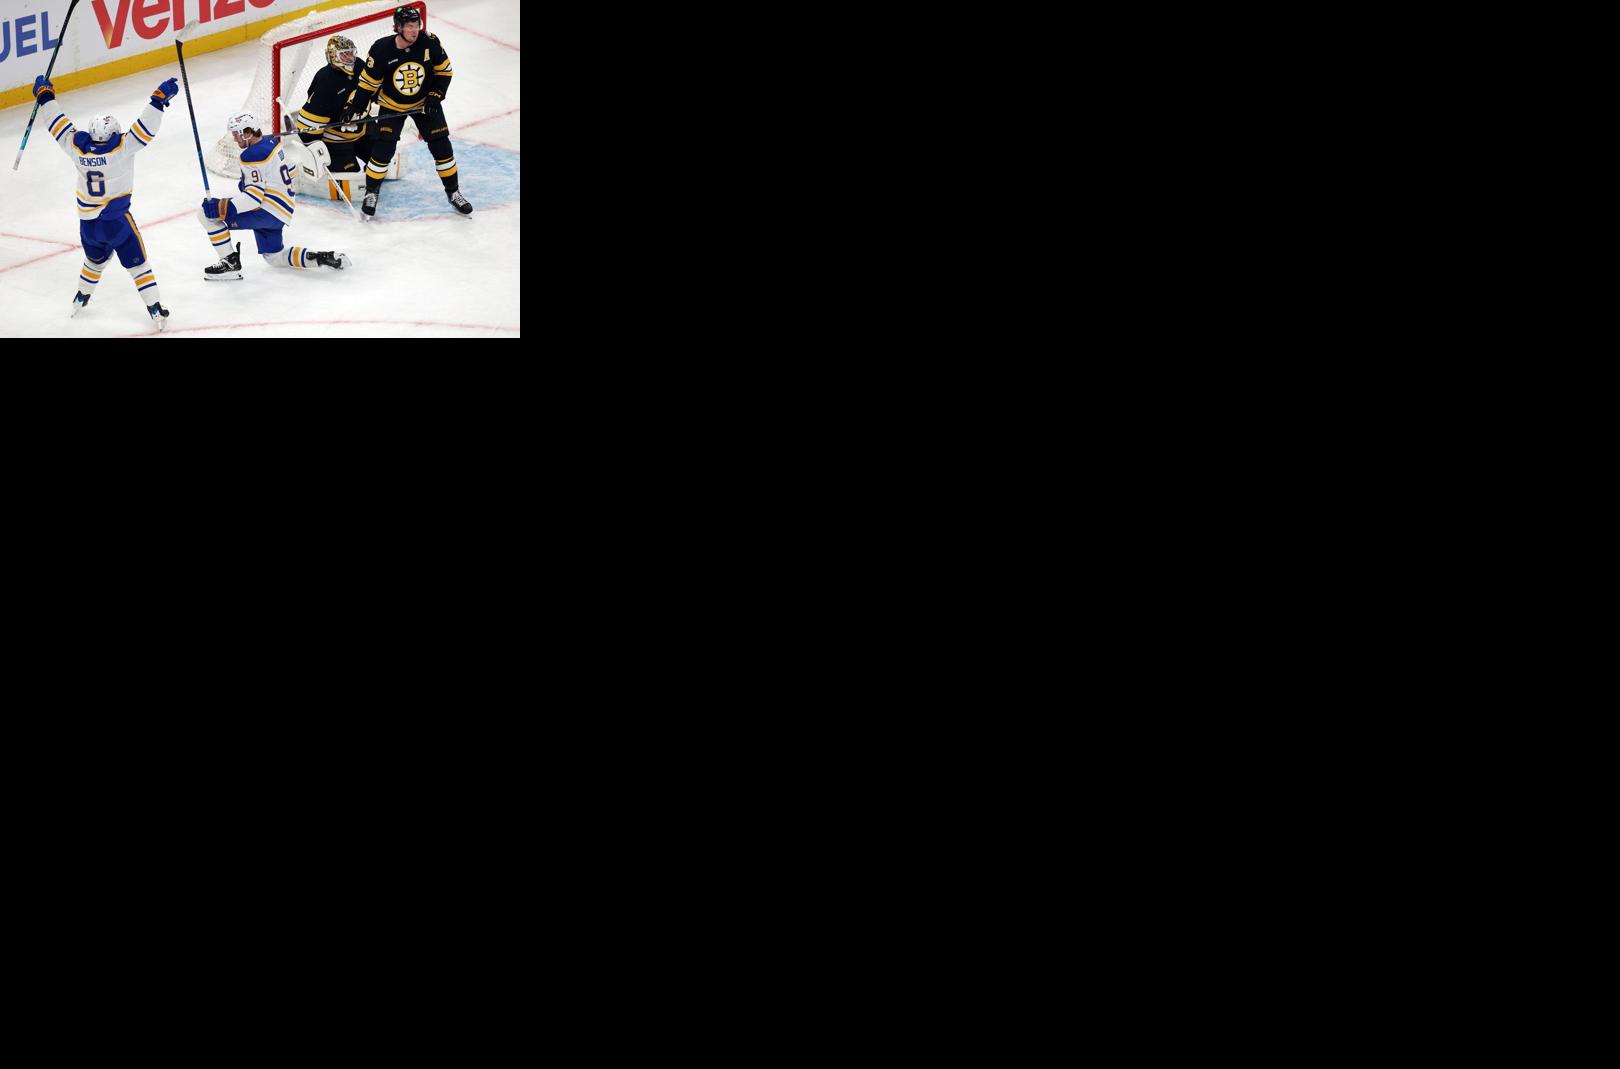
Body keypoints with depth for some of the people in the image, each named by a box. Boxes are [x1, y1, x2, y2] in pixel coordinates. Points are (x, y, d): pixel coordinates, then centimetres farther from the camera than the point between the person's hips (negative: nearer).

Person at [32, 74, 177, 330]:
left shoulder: (78, 147, -6)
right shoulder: (122, 149, -19)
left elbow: (59, 126, 5)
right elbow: (145, 128, -23)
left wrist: (45, 95, 16)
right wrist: (159, 99, -20)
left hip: (87, 222, 5)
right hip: (116, 222, -5)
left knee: (95, 258, 30)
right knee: (136, 264, 5)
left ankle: (81, 299, 44)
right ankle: (155, 310, 6)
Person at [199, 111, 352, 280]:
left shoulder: (253, 155, -18)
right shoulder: (272, 142, 9)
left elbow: (254, 197, -23)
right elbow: (289, 170, 25)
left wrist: (222, 206, -30)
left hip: (268, 213, -10)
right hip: (283, 212, 10)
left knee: (208, 213, -12)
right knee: (274, 258, 26)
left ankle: (231, 262, -9)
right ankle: (323, 258, 12)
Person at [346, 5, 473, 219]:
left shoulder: (430, 43, -20)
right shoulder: (381, 50, -23)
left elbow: (444, 70, -5)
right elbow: (368, 81, -12)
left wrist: (435, 97, -13)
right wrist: (354, 109, -10)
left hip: (425, 102, 2)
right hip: (392, 105, -2)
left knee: (441, 147, 1)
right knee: (383, 150, -9)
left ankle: (453, 192, 17)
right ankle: (371, 193, 10)